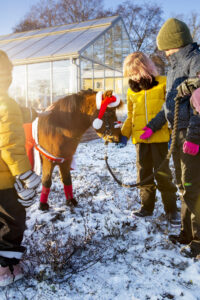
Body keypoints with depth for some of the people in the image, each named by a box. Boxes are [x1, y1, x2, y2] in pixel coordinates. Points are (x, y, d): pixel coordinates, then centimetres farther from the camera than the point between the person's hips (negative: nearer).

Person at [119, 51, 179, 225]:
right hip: (140, 139, 4)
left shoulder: (163, 84, -1)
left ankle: (171, 210, 15)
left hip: (159, 137, -4)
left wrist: (173, 135, -7)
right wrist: (124, 134, 7)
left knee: (162, 173, 0)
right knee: (144, 173, 10)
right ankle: (147, 206, 25)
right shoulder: (132, 90, 12)